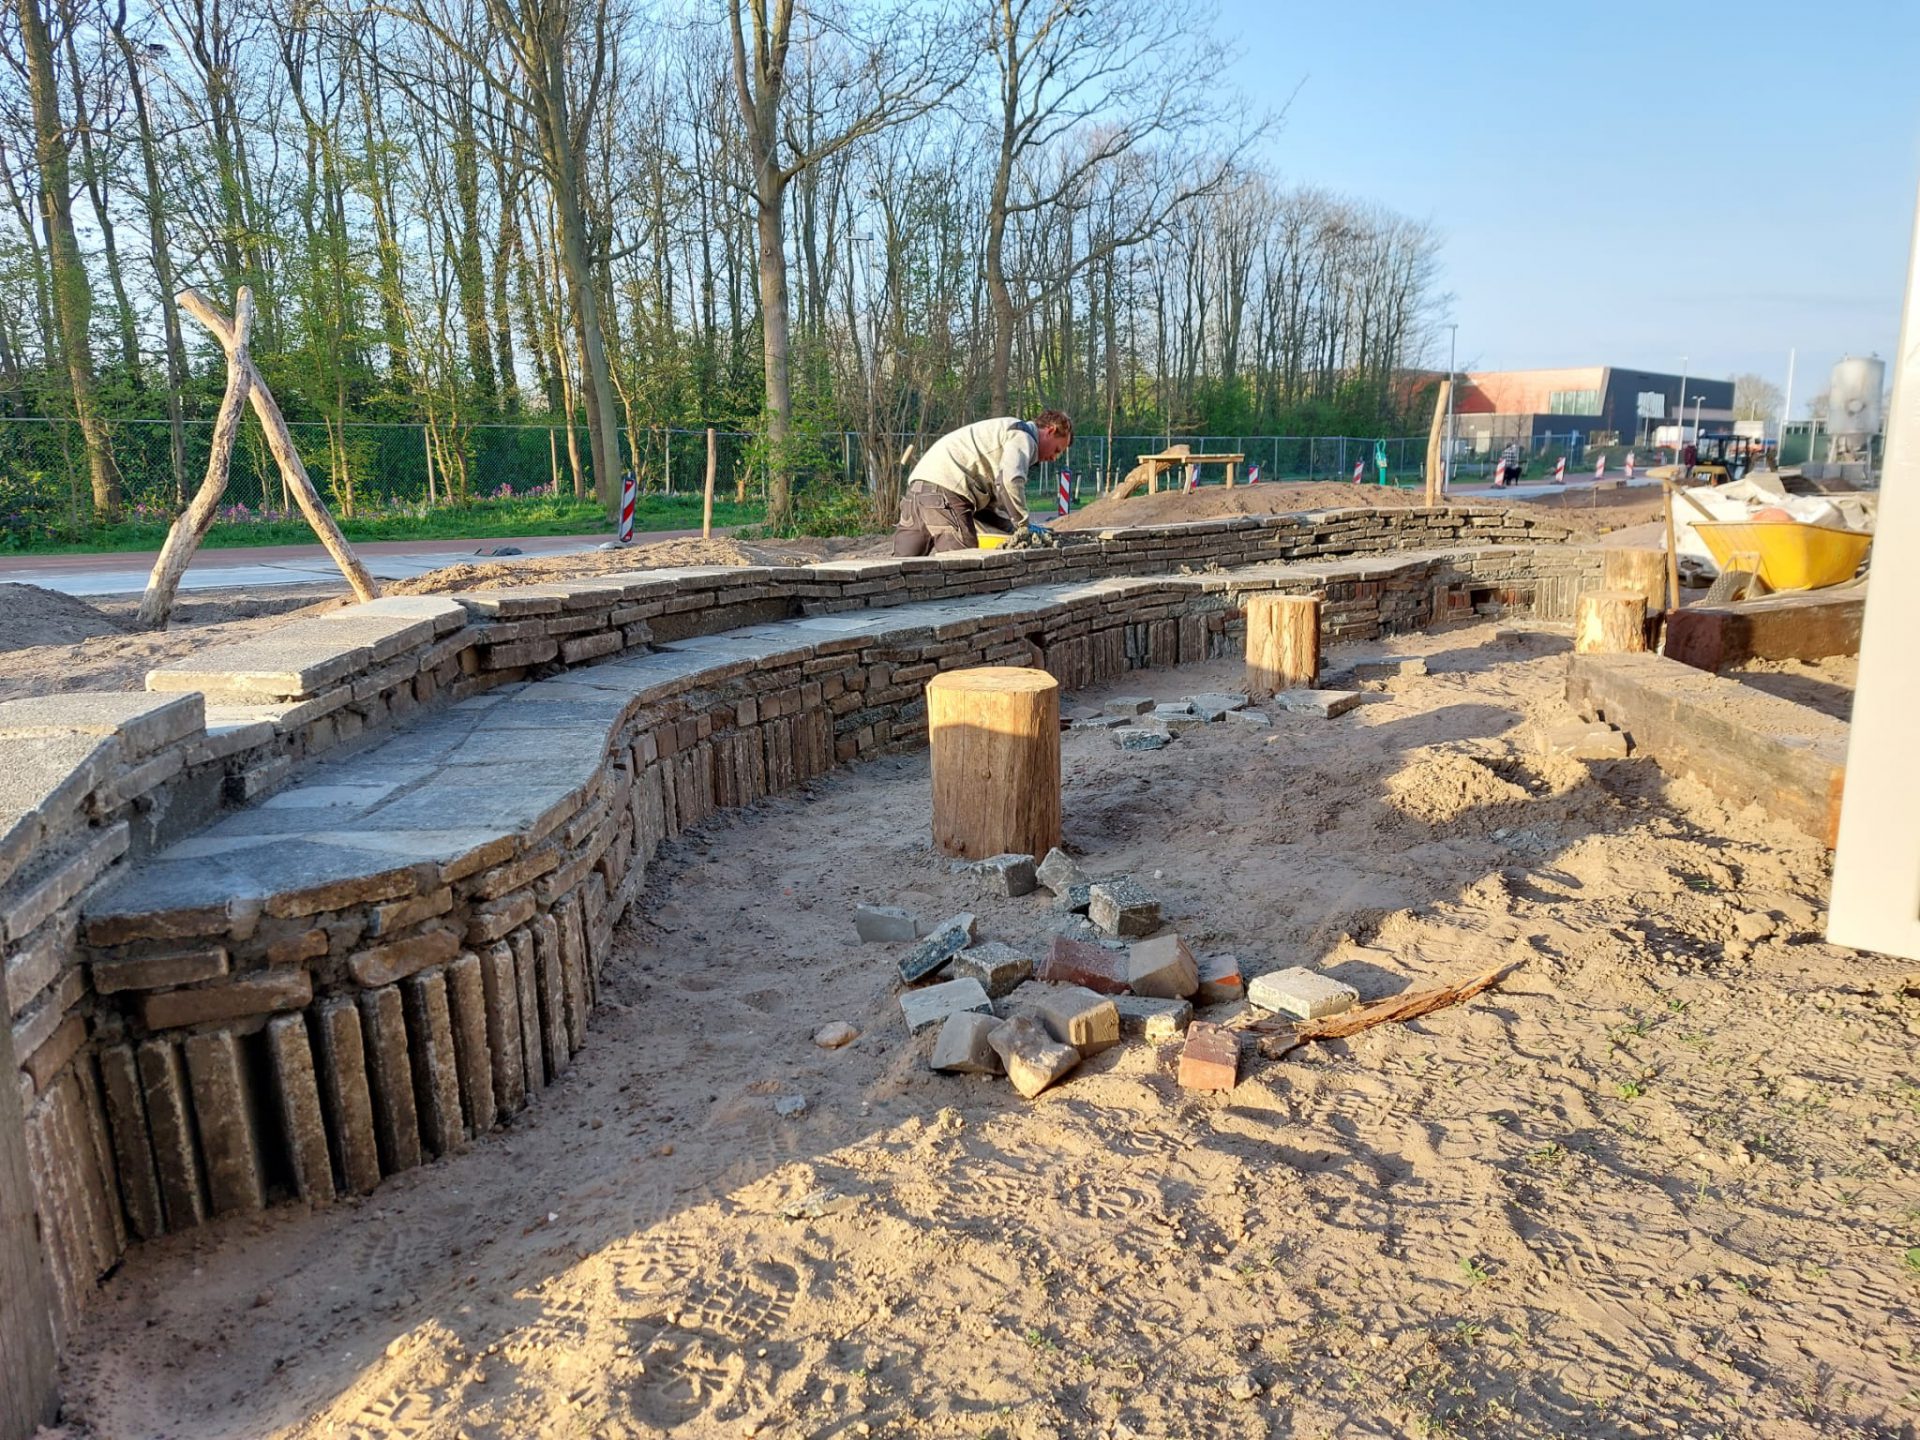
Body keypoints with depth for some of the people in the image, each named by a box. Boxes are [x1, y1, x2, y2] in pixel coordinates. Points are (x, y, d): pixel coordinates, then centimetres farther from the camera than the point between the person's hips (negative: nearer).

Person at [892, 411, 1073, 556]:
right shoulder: (1023, 436, 2)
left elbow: (992, 498, 26)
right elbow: (1010, 481, -18)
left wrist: (1013, 528, 15)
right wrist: (1023, 525, -9)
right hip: (945, 490, -10)